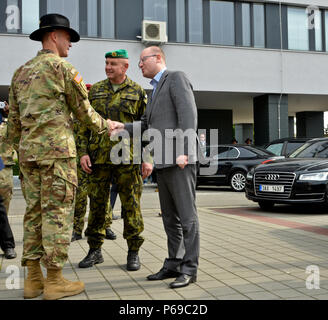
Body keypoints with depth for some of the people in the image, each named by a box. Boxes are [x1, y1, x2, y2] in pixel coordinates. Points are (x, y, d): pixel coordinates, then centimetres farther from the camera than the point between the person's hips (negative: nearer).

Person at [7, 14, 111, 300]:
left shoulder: (21, 72, 18)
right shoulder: (62, 67, -4)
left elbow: (14, 119, 19)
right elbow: (83, 111, -1)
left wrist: (18, 148, 24)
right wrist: (105, 126, 15)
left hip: (28, 151, 8)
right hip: (57, 150, -7)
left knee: (34, 212, 9)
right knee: (57, 212, -4)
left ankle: (33, 279, 13)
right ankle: (54, 281, 0)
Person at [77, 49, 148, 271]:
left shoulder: (138, 92, 5)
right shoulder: (95, 91, 12)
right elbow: (85, 124, 12)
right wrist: (83, 152, 1)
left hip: (128, 159, -2)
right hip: (99, 158, 3)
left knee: (131, 205, 2)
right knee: (97, 204, 7)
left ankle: (134, 252, 13)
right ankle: (95, 250, 19)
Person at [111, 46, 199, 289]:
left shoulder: (177, 78, -3)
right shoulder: (156, 89, 25)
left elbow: (188, 114, -15)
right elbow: (146, 125, 19)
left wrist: (183, 152, -23)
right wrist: (122, 128, 1)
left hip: (180, 161, -9)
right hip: (163, 162, 9)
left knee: (187, 215, -4)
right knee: (170, 217, 11)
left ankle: (189, 269, 1)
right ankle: (174, 264, 19)